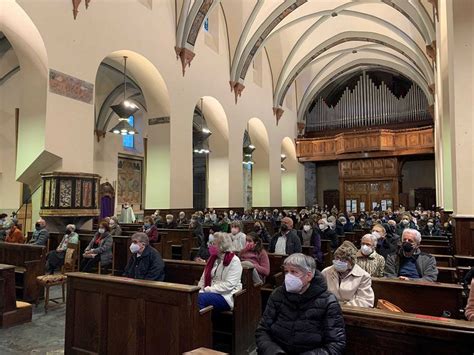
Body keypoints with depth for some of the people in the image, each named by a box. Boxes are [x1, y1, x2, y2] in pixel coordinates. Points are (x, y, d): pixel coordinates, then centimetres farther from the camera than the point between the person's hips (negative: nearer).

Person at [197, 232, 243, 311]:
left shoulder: (234, 261, -9)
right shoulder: (212, 258, 13)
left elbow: (228, 285, -18)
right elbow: (203, 279, 15)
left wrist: (208, 289, -19)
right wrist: (199, 290, -4)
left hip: (226, 296, -6)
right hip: (211, 293, 6)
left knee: (200, 298, -31)